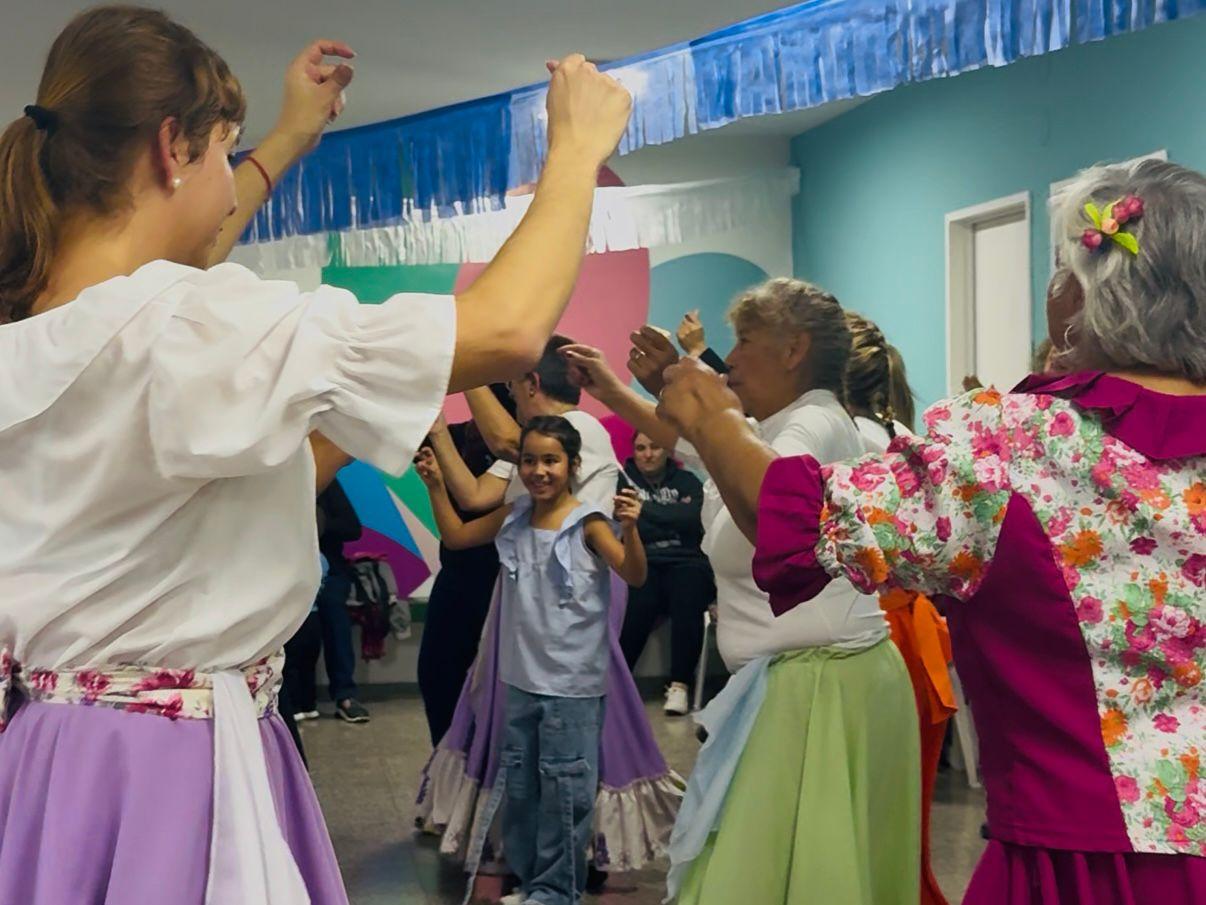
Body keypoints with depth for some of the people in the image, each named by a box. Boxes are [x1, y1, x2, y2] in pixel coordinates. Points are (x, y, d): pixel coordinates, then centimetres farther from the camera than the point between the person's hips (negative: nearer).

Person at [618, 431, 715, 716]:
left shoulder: (687, 481, 17)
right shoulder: (624, 480, 16)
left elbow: (692, 518, -3)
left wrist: (645, 508, -1)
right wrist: (672, 515, -2)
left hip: (684, 562, 1)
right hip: (641, 563, -1)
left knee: (688, 597, -33)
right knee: (640, 600, -34)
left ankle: (680, 685, -26)